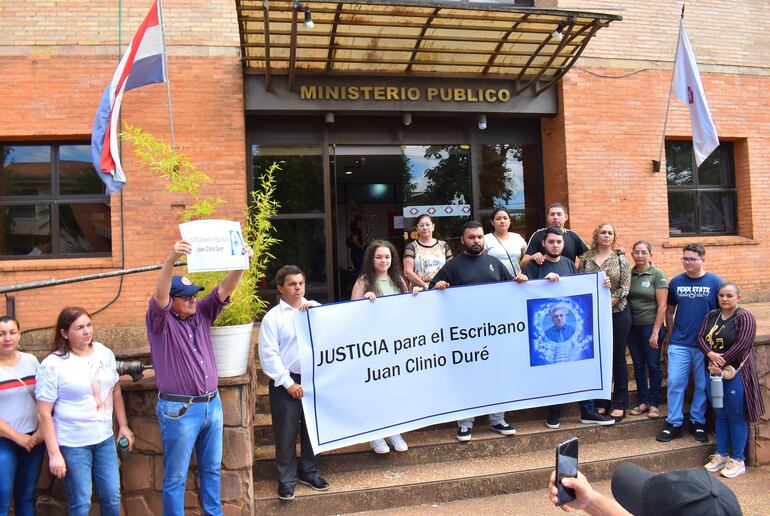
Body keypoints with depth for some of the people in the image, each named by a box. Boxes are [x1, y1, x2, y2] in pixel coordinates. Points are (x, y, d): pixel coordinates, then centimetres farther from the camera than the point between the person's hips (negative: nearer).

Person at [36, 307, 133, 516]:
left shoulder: (104, 353, 2)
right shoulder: (52, 364, -12)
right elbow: (44, 413, -11)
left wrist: (123, 425, 11)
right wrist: (54, 453, -13)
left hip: (105, 438, 4)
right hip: (72, 445, -4)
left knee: (112, 496, 10)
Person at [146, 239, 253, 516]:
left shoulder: (201, 313, 6)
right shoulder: (160, 321, -8)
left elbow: (224, 289, -3)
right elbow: (159, 294, -27)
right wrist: (171, 260, -45)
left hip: (212, 405, 6)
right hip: (179, 410, -6)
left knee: (212, 469, 18)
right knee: (176, 477, 6)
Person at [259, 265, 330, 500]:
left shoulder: (316, 309, 8)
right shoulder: (273, 316, -4)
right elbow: (268, 354, -8)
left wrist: (313, 309, -14)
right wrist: (288, 383, -10)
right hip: (286, 382, -3)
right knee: (286, 432, 5)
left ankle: (309, 472, 35)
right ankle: (286, 479, 23)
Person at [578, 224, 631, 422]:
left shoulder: (620, 258, 1)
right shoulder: (586, 259, 5)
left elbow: (625, 287, -6)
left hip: (617, 313, -2)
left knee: (618, 358, 4)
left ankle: (620, 405, 13)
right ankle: (602, 402, 20)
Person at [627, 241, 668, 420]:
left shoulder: (657, 274, -7)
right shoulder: (629, 273, 4)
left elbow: (662, 306, -9)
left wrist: (655, 332, -12)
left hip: (651, 326, -4)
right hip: (633, 326, 4)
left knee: (653, 365, 5)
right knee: (638, 365, 11)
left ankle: (654, 404, 18)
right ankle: (643, 401, 24)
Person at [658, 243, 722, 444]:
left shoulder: (715, 282, -3)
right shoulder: (676, 282, 4)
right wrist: (670, 335, 9)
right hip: (679, 343, 2)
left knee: (702, 385, 8)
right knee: (675, 382, 0)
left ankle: (698, 423, 23)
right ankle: (674, 424, 10)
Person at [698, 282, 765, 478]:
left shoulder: (744, 317, -9)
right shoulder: (712, 315, 10)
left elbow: (742, 344, -17)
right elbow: (701, 337, 4)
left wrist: (720, 362, -16)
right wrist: (710, 354, -15)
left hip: (735, 372, -6)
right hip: (715, 371, 6)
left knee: (736, 416, 1)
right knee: (720, 415, 13)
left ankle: (738, 460, 12)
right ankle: (721, 455, 23)